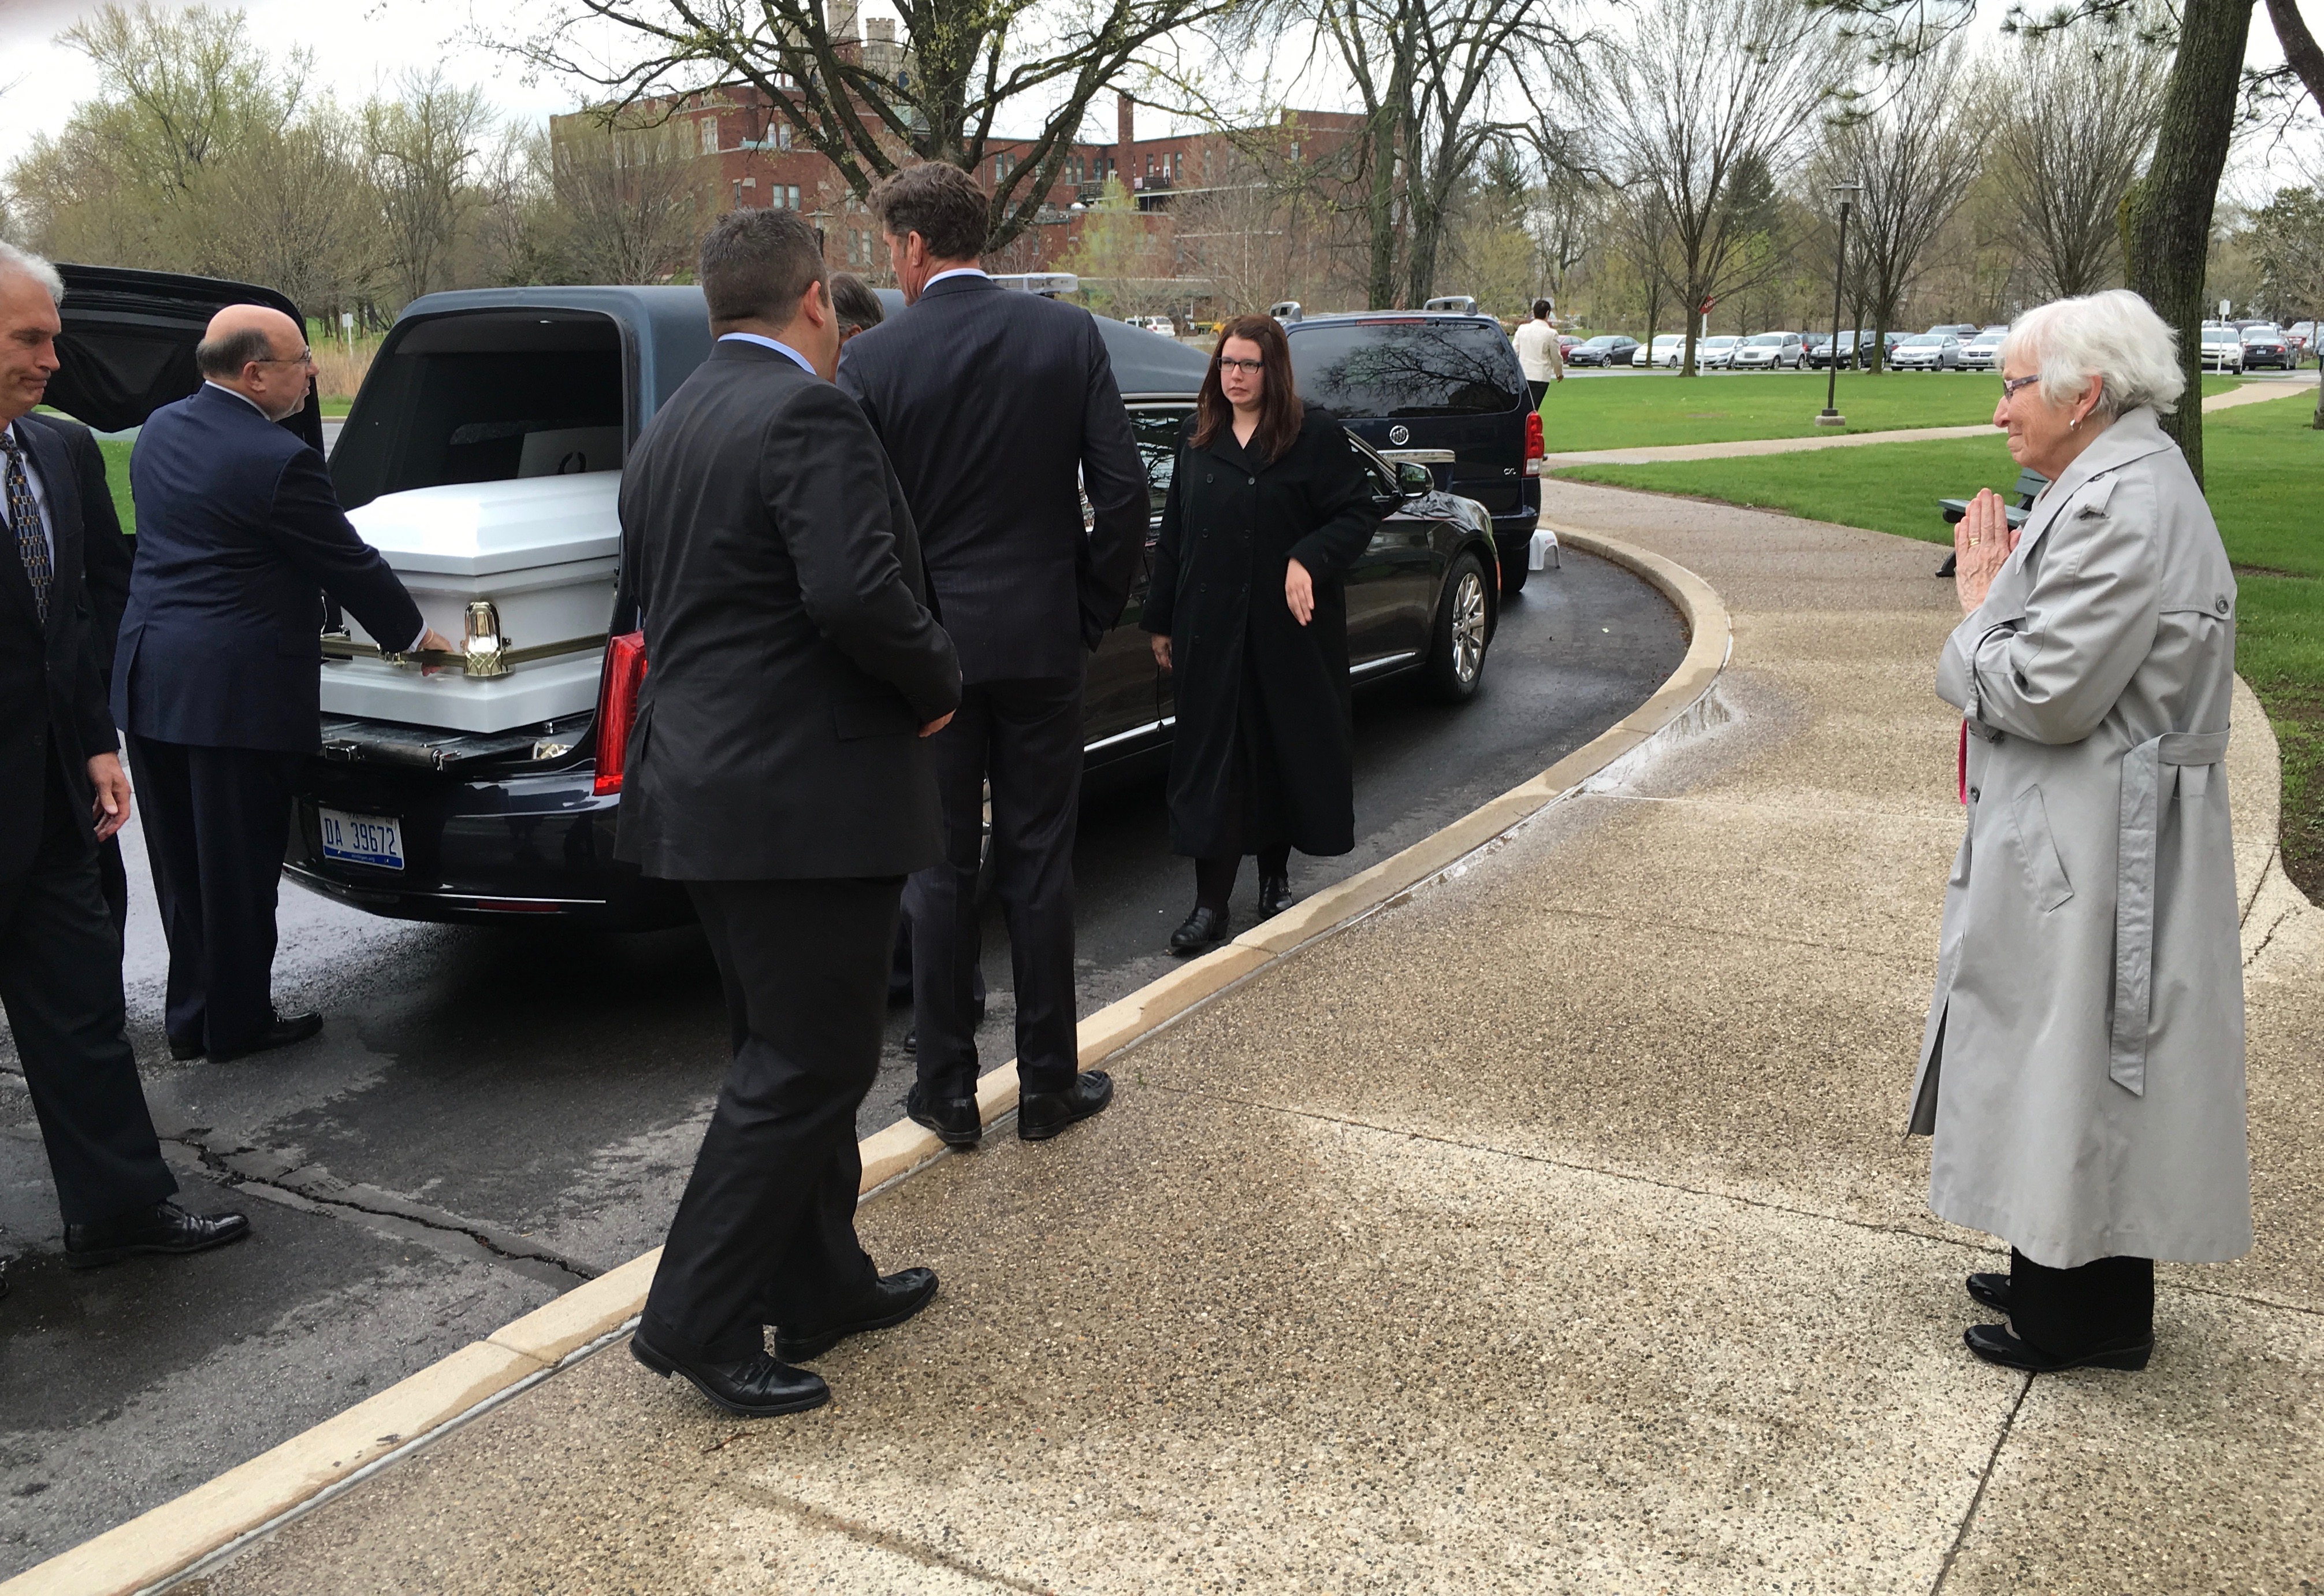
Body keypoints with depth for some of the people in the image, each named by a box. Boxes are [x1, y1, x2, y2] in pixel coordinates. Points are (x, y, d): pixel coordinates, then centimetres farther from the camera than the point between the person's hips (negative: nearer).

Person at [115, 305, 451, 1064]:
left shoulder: (160, 430, 9)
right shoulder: (277, 460, -17)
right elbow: (349, 564, -9)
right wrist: (413, 633, 6)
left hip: (150, 680, 8)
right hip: (236, 687, -8)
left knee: (182, 864, 16)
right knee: (239, 867, 4)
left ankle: (192, 1015, 26)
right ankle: (236, 1022, 15)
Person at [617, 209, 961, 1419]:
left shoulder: (666, 431, 15)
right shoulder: (809, 416, -15)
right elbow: (859, 594, -27)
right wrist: (936, 685, -10)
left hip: (705, 785, 10)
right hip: (806, 798, -10)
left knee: (787, 1051, 18)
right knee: (808, 1066, 0)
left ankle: (822, 1286, 29)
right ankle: (696, 1321, 6)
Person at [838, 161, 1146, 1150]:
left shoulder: (870, 362, -7)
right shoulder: (1069, 336, -2)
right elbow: (1121, 492, -5)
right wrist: (1094, 614, 6)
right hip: (1042, 641, 1)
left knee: (940, 872, 9)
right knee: (1039, 865, 10)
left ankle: (947, 1092, 17)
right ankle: (1049, 1085, 19)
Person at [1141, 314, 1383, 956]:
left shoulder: (1317, 434, -3)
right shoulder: (1198, 440, 10)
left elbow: (1359, 513, -6)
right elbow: (1174, 536, 14)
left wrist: (1309, 560, -23)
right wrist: (1161, 621, 12)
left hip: (1290, 631, -2)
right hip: (1211, 632, 2)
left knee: (1287, 752, 9)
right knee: (1211, 761, -1)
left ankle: (1276, 878, 28)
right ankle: (1210, 904, 2)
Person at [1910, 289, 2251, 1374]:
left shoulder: (2124, 508, -22)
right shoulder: (2115, 484, 12)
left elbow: (2046, 693, -24)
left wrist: (1979, 606, -9)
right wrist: (2001, 596, 4)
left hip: (2093, 858, -11)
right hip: (2067, 837, 11)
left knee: (2077, 1072, 2)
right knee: (2054, 1068, 19)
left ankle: (2089, 1319, 18)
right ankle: (2058, 1277, 33)